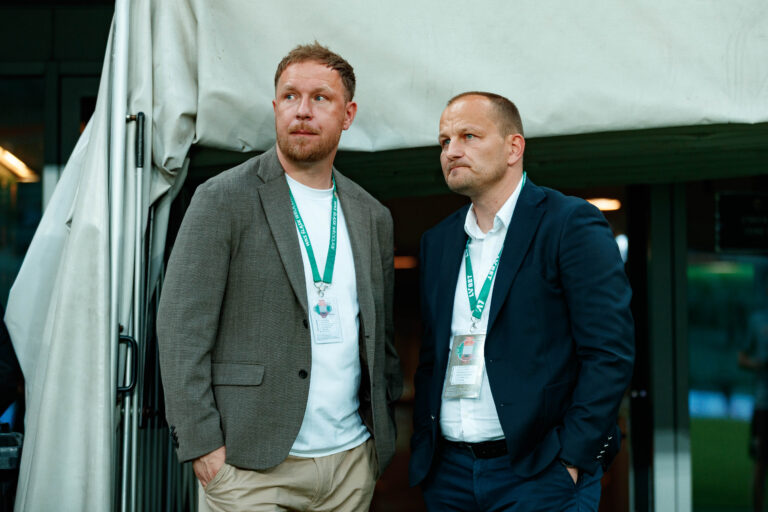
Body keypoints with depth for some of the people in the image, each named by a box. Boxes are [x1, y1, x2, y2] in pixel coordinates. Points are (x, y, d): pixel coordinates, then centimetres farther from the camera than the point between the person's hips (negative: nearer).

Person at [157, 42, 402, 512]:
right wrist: (202, 445, -13)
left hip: (353, 462, 4)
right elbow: (181, 327, -8)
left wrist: (384, 436, 9)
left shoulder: (373, 216, 11)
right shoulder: (224, 199, -5)